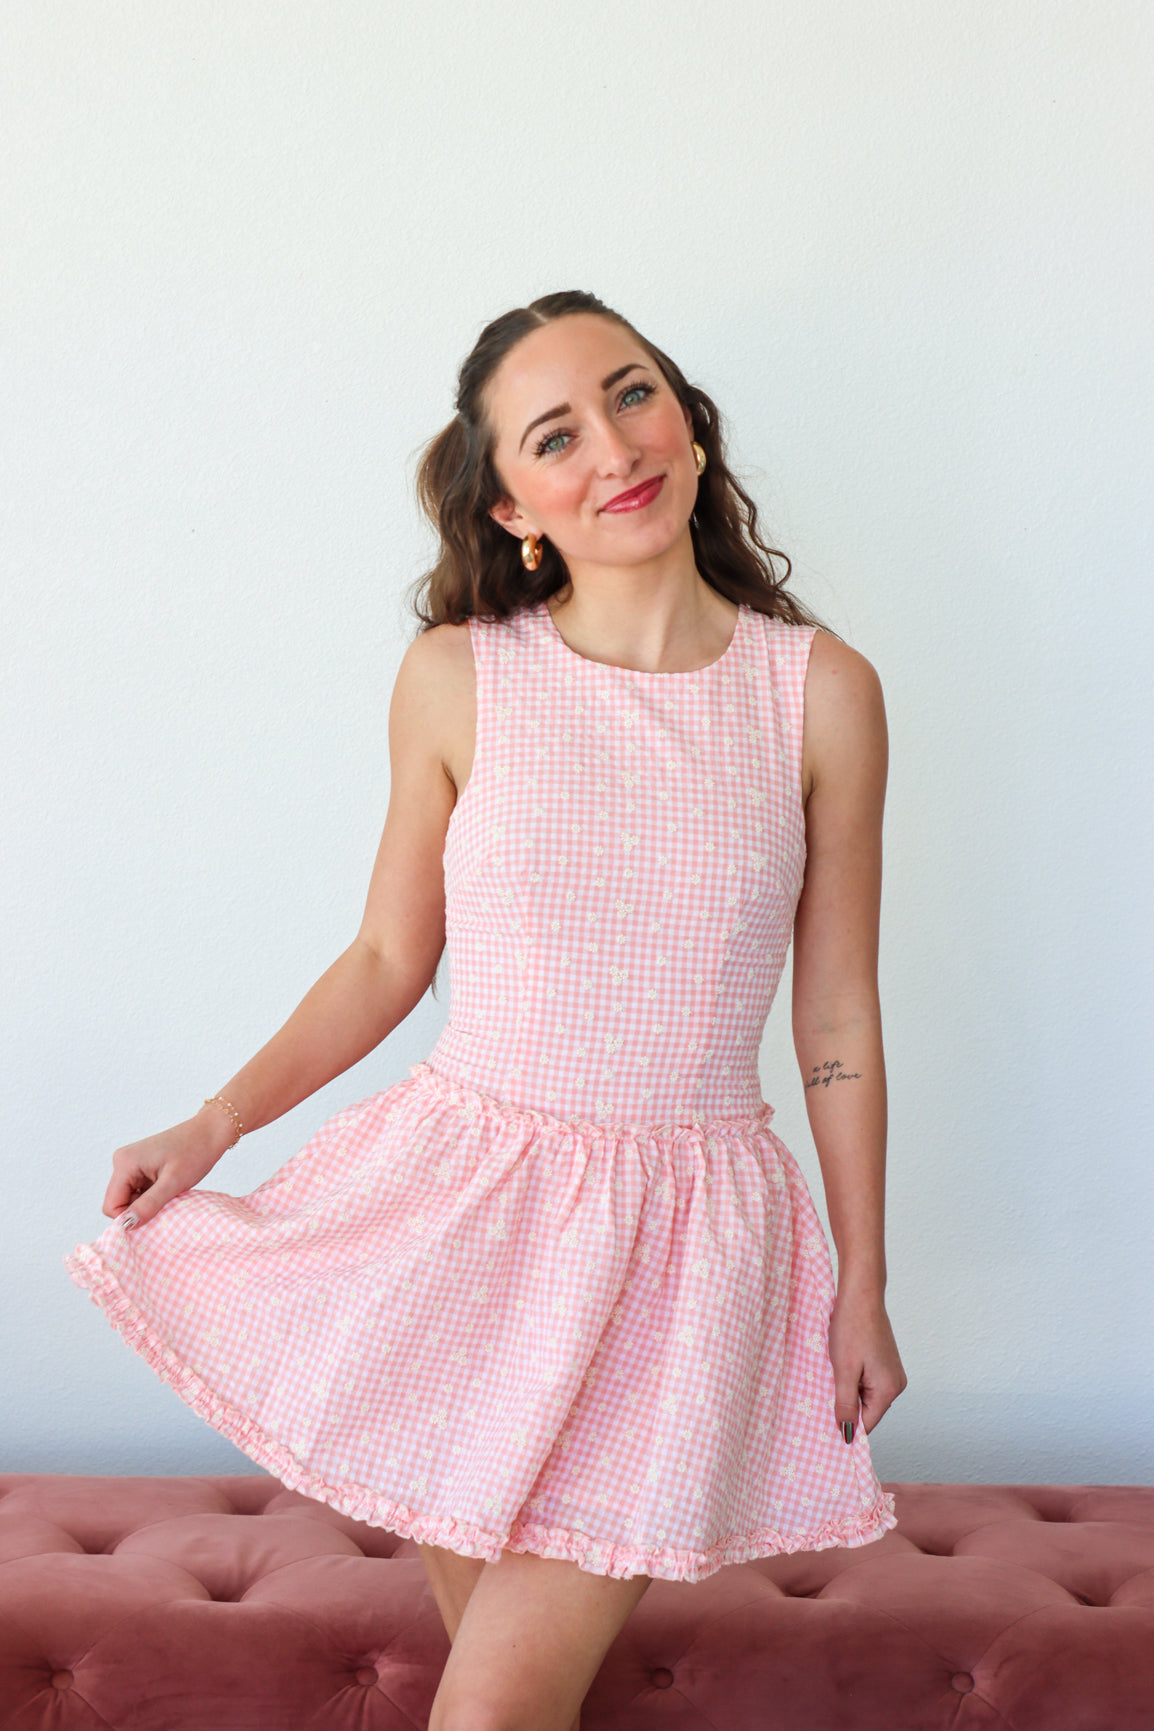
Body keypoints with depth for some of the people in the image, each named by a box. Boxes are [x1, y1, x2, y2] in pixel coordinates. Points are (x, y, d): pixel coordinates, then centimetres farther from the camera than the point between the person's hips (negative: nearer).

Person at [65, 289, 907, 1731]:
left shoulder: (820, 692, -4)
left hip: (683, 1236, -1)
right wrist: (215, 1124, 1)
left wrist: (862, 1289, 7)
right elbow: (388, 958, 7)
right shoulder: (455, 678, -3)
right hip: (465, 1200, 1)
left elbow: (837, 1016, 2)